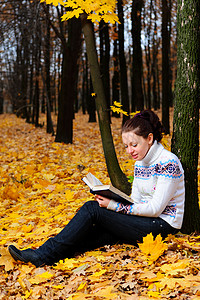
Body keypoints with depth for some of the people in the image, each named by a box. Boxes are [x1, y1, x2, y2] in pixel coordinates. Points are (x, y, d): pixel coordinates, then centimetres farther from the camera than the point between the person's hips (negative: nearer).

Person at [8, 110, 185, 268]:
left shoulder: (168, 163, -16)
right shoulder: (140, 161, 11)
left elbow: (155, 208, -19)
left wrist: (115, 206, -22)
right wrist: (110, 200, -7)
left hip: (162, 225, -8)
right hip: (144, 220, 8)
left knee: (92, 209, -16)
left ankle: (45, 254, -15)